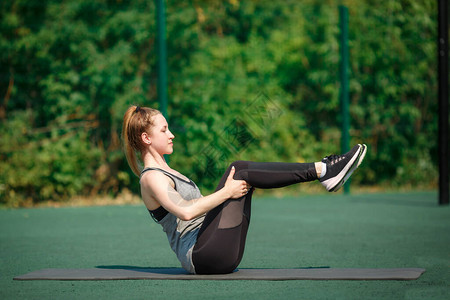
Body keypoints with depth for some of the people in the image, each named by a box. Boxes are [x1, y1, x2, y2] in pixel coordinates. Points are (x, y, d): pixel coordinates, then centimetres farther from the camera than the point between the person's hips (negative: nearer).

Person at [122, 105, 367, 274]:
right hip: (201, 257, -9)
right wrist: (226, 192, -20)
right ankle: (322, 172, -12)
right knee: (242, 173, -13)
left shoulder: (163, 172, 23)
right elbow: (185, 212, -26)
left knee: (239, 169, 1)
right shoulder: (151, 178, -9)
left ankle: (322, 170, -8)